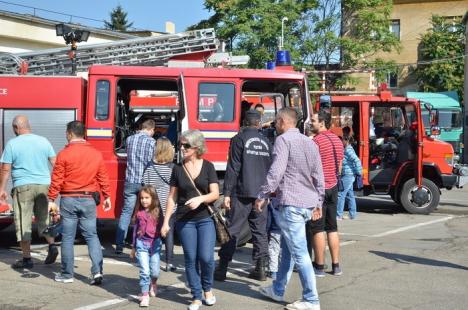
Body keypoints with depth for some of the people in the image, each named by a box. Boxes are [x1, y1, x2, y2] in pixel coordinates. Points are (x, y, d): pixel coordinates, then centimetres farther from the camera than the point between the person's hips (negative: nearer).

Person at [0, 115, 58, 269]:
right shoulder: (43, 141, 5)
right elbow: (55, 164, 7)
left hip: (23, 187, -4)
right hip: (44, 185, 4)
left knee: (23, 223, 4)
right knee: (44, 218, 18)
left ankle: (27, 259, 5)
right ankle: (52, 245, 0)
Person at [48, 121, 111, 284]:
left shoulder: (64, 154, -8)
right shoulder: (96, 154, 2)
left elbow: (57, 179, -8)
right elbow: (103, 177, 7)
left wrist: (51, 199, -1)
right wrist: (107, 196, 18)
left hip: (69, 200, -3)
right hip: (89, 200, 3)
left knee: (67, 238, 6)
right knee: (91, 236, 9)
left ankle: (67, 274, 14)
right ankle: (97, 271, -1)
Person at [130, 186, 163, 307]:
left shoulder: (157, 212, 0)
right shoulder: (139, 213, 3)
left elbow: (161, 228, 2)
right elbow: (135, 230, 11)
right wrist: (133, 247, 14)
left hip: (155, 243, 0)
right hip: (142, 244, 0)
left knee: (155, 271, 4)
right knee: (145, 271, -7)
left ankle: (153, 283, 38)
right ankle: (145, 295, 3)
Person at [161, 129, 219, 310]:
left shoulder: (208, 167, 0)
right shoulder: (178, 169, 4)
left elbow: (215, 194, -4)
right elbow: (172, 197, 7)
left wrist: (200, 199, -23)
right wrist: (166, 222, 3)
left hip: (205, 219, -1)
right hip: (185, 221, 1)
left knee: (206, 257, -8)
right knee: (191, 259, 3)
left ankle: (207, 288, 19)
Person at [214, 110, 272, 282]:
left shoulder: (239, 139, -4)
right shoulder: (266, 142, 11)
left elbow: (233, 168, -9)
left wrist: (227, 193, -8)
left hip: (243, 193, -4)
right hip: (262, 193, 4)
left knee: (232, 230, -1)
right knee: (260, 231, 9)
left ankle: (222, 268, 0)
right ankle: (260, 268, 9)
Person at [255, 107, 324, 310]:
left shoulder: (284, 140, -8)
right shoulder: (310, 143, 16)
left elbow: (276, 172, -19)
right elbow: (318, 176, 17)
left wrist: (262, 196, -13)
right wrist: (318, 203, 23)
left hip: (290, 203, -9)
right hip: (308, 203, 9)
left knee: (299, 252, -5)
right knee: (287, 248, 19)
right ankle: (278, 290, 29)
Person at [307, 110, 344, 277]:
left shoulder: (316, 140, -15)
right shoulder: (337, 140, 11)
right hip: (333, 187, 8)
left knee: (317, 229, -1)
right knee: (332, 228, 12)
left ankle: (319, 266, 3)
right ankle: (335, 265, 14)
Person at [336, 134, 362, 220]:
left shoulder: (348, 150, -17)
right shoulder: (347, 149, 13)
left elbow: (357, 161, -25)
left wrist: (358, 172, -18)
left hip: (347, 176, -10)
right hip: (348, 176, 10)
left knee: (340, 194, -7)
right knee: (350, 195, 14)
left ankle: (338, 215, -4)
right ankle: (352, 214, 20)